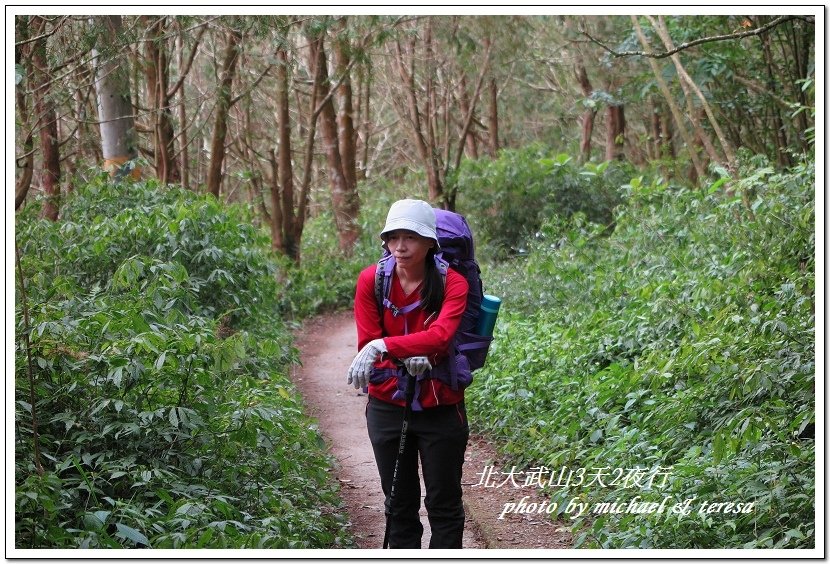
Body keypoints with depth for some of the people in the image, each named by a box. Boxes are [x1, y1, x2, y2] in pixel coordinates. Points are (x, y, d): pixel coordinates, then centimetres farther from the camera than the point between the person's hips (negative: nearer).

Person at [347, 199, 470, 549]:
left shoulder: (452, 283, -12)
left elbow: (440, 336, -28)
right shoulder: (371, 280, -6)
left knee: (444, 505, 6)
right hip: (388, 407, 2)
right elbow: (367, 345, -8)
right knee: (400, 505, 12)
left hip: (441, 409, -2)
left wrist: (384, 346, -40)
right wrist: (406, 360, -26)